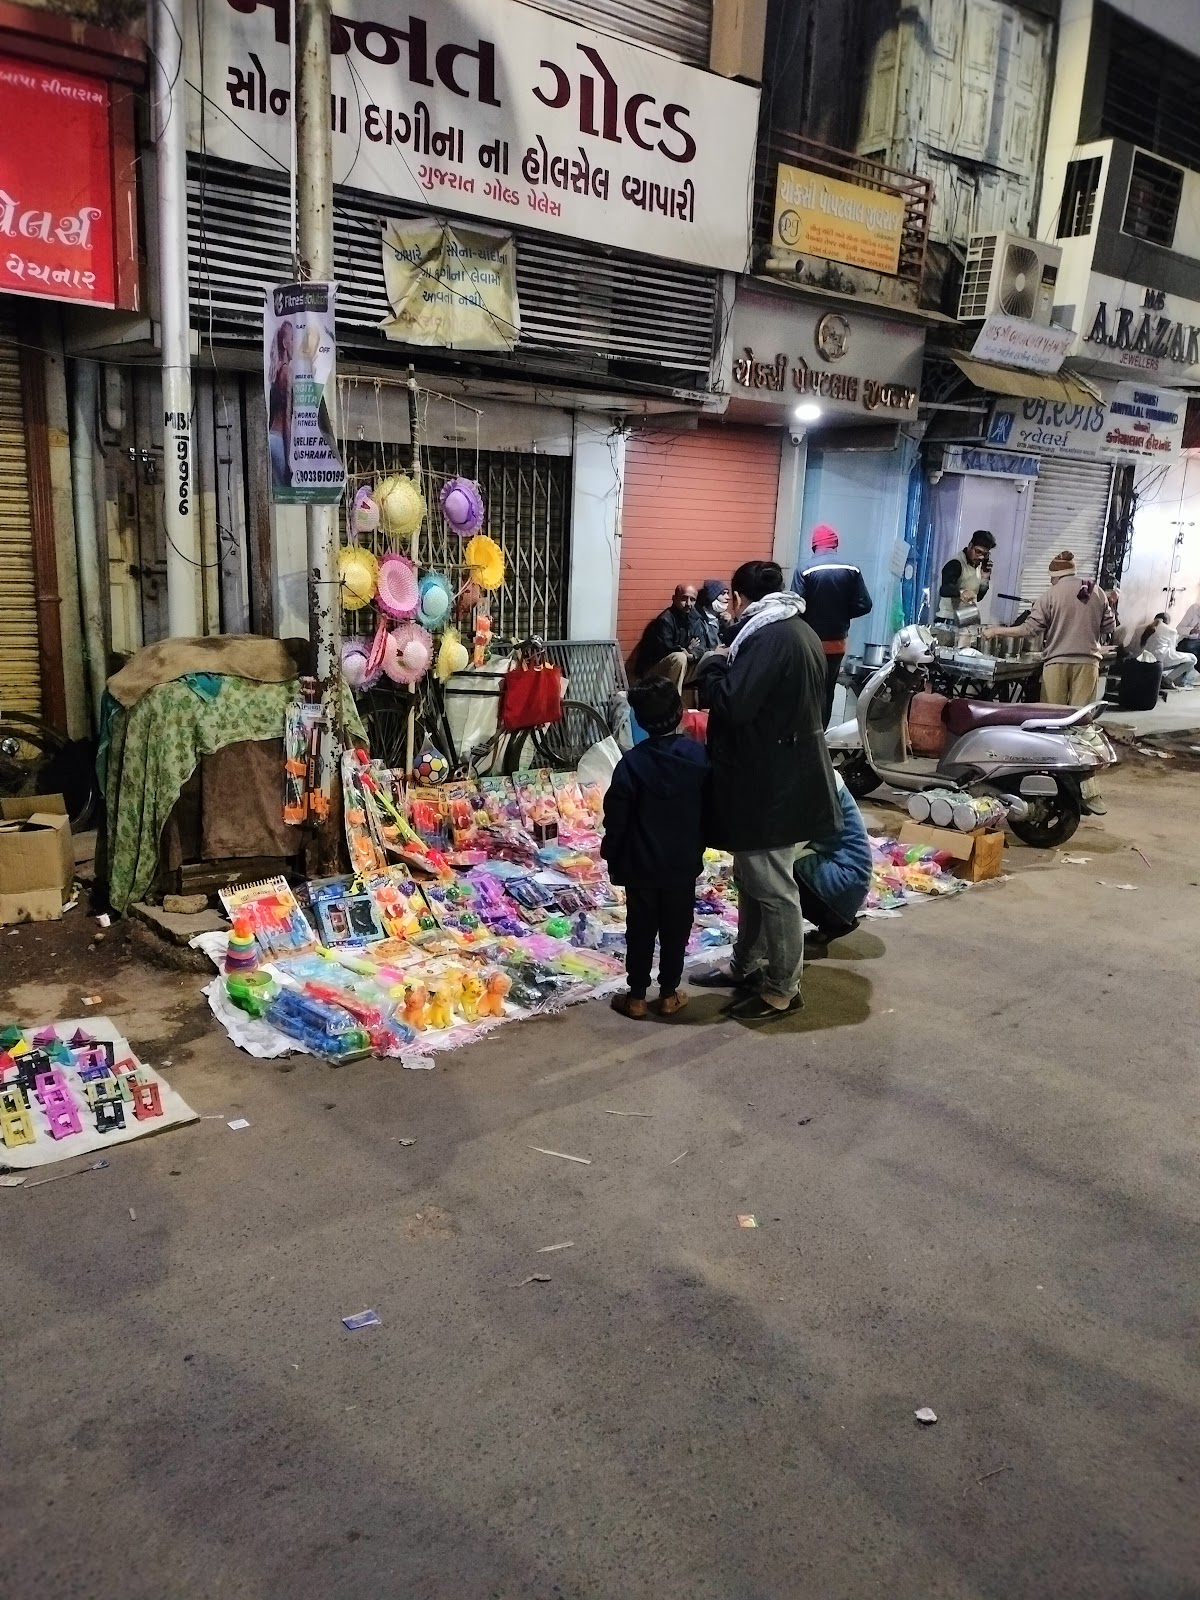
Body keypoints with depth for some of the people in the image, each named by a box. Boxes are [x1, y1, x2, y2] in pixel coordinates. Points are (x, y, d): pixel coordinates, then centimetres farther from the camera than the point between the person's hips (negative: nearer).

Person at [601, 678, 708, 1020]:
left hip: (641, 865, -2)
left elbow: (616, 818, -10)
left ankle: (636, 996, 16)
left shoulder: (632, 762, -14)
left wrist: (612, 857, 3)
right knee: (676, 930, 13)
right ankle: (669, 994, 21)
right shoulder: (700, 756, -6)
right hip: (684, 864, 2)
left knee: (640, 930, 8)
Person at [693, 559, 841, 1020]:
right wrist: (729, 666, 10)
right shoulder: (799, 631, 13)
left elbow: (731, 705, -26)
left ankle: (782, 990, 11)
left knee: (773, 887, 0)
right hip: (780, 775, 11)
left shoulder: (768, 637, -20)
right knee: (752, 878, 20)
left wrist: (713, 665, -9)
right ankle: (745, 966, 33)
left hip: (769, 783, -11)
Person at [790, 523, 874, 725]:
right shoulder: (851, 571, -3)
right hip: (837, 643, 3)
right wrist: (841, 614, 11)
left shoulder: (805, 570, -13)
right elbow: (864, 605, -3)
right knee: (827, 694, 13)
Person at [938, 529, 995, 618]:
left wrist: (985, 577, 0)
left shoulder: (978, 565, 12)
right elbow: (944, 590, -31)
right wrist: (961, 592, -50)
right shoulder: (955, 563, -14)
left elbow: (978, 597, 15)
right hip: (950, 620, -7)